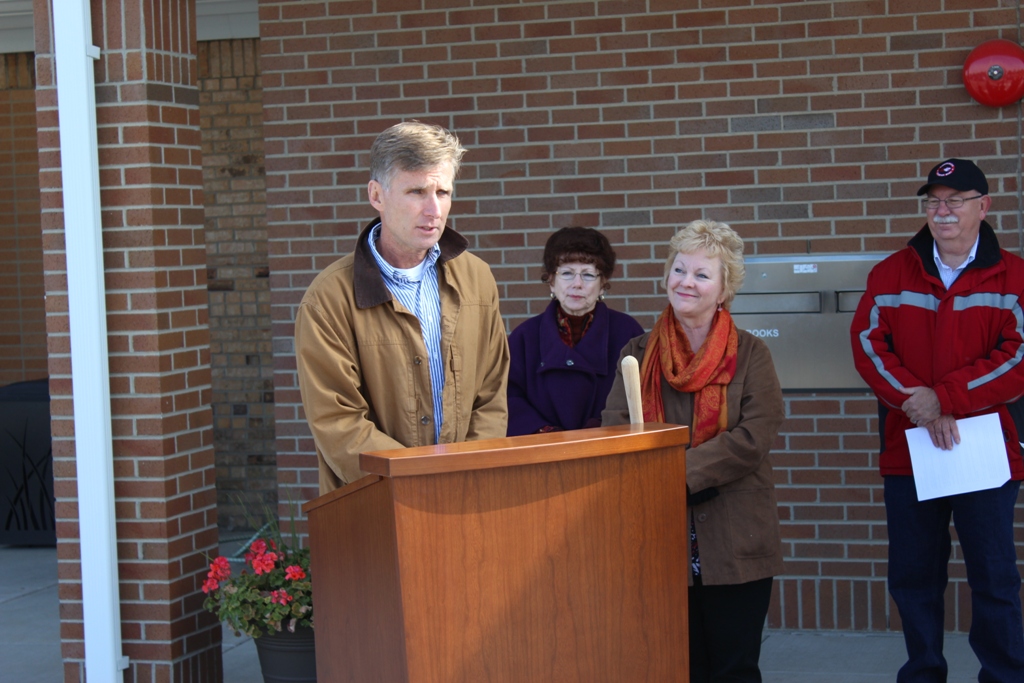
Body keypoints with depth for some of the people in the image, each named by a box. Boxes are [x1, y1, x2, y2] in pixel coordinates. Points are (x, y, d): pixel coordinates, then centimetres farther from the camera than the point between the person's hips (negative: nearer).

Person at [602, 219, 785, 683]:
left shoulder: (749, 354, 2)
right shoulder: (638, 354, 8)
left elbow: (753, 438, -11)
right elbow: (615, 431, -3)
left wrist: (679, 473, -19)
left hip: (734, 544, -2)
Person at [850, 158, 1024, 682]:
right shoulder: (891, 274, 7)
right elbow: (868, 342, -3)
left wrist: (943, 398, -17)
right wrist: (920, 406, -16)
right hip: (907, 449, 3)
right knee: (912, 577, 10)